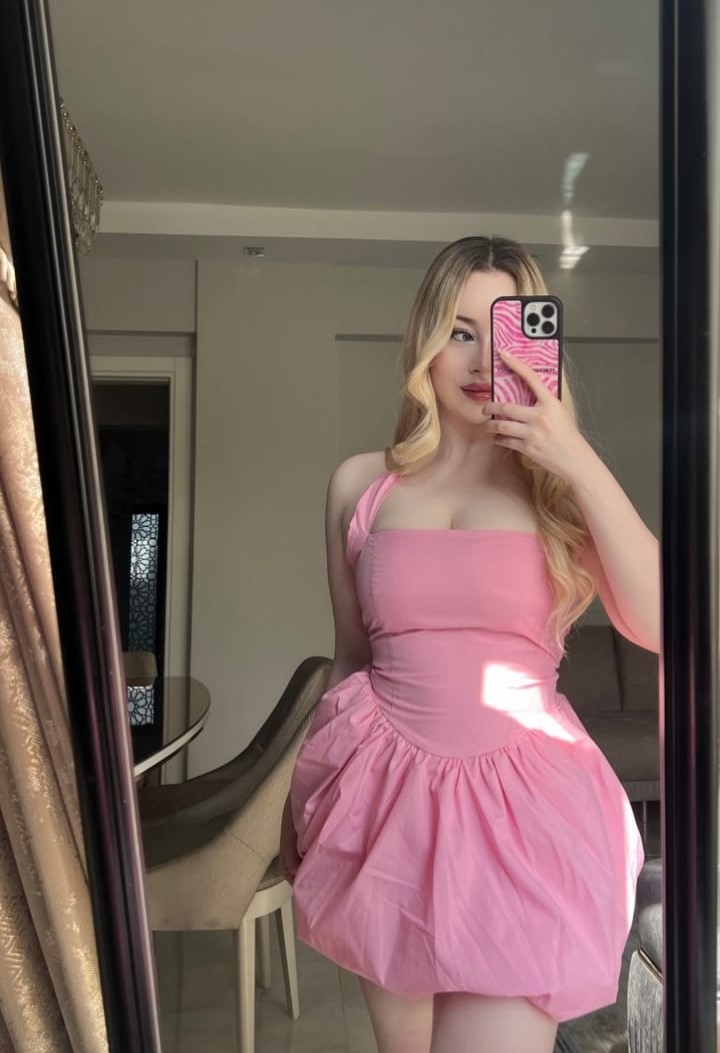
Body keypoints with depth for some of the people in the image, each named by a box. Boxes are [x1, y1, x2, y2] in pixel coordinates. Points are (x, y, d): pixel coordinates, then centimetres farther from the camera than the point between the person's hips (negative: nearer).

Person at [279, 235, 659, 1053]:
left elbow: (661, 625, -13)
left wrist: (581, 463, -17)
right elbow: (352, 656, 11)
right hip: (385, 788, 2)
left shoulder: (562, 483, 1)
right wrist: (303, 799, 15)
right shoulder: (361, 484, 4)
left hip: (519, 798, -1)